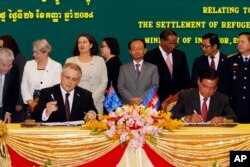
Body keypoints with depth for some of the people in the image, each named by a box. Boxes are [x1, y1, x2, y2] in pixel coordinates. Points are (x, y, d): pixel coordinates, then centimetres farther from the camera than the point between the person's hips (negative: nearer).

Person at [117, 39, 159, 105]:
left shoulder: (152, 68, 12)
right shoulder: (124, 68, 13)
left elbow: (155, 87, 2)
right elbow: (121, 87, 4)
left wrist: (141, 99, -11)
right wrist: (131, 99, -11)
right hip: (128, 105, 0)